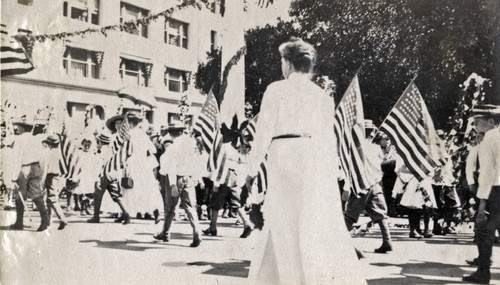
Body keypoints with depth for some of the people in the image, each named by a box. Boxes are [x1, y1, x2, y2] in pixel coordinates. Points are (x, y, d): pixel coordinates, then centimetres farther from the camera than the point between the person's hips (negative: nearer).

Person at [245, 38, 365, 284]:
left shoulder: (276, 89, 2)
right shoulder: (323, 95, 14)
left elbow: (264, 130, -3)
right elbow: (329, 137, 13)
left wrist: (253, 168, 2)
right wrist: (333, 173, 17)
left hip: (285, 156, -3)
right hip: (318, 160, 4)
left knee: (287, 225, 3)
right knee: (324, 225, 3)